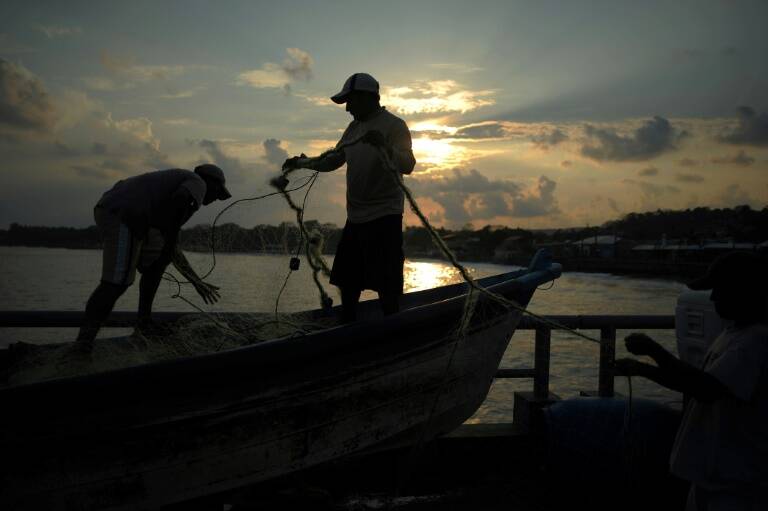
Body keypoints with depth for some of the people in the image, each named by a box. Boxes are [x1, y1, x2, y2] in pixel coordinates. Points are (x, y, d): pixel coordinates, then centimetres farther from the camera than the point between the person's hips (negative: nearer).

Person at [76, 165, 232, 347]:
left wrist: (198, 283, 35)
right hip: (122, 215, -10)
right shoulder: (198, 183, 8)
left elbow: (172, 252, 34)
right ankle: (84, 341, -14)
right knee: (117, 282, -13)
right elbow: (181, 197, -21)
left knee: (155, 261, 24)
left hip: (107, 211, 10)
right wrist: (171, 238, -10)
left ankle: (144, 320, 24)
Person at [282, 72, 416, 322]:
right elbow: (334, 160, 18)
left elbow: (408, 166, -20)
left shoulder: (394, 125, -8)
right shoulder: (354, 127, 15)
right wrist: (303, 162, 4)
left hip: (384, 217, -8)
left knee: (386, 285, -8)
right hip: (355, 217, 8)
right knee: (347, 280, 15)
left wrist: (385, 146, -37)